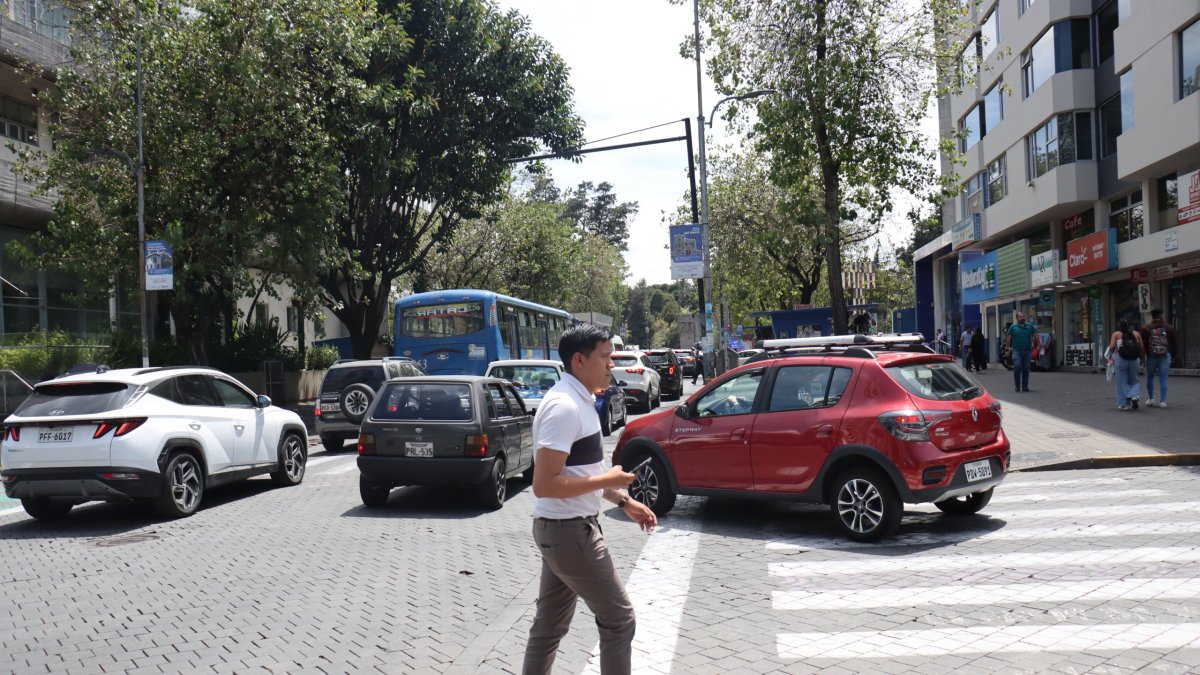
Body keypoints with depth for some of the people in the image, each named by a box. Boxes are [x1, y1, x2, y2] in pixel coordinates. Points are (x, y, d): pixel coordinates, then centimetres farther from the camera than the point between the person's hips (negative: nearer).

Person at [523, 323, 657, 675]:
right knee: (618, 618, 2)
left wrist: (624, 501, 15)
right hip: (569, 530, -10)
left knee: (550, 624, 16)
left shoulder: (579, 401, 10)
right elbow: (544, 484, -27)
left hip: (566, 527, 10)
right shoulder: (564, 406, -22)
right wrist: (609, 480, -20)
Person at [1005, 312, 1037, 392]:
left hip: (1027, 350, 2)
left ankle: (1025, 386, 12)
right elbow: (1008, 339, 5)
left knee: (1026, 368, 6)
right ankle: (1017, 385, -6)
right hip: (1017, 350, -2)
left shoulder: (1030, 326, 9)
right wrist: (1008, 349, 1)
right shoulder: (1013, 327, 3)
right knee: (1017, 366, -15)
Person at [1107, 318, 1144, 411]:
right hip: (1134, 360, 2)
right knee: (1134, 381, 17)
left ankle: (1124, 404, 8)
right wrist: (1142, 358, 18)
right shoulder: (1136, 333, 11)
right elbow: (1142, 347, 6)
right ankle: (1134, 397, -7)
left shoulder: (1116, 334, 4)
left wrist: (1111, 356, 7)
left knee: (1122, 382, 7)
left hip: (1121, 359, -2)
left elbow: (1112, 346, -8)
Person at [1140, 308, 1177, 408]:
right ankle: (1162, 401, -3)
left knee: (1150, 377, 14)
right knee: (1163, 379, 1)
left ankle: (1150, 399, 13)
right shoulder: (1169, 328, 3)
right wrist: (1173, 356, 13)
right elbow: (1173, 343, 6)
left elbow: (1143, 344, -4)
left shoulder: (1146, 328, -2)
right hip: (1165, 356, 1)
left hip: (1151, 356, -1)